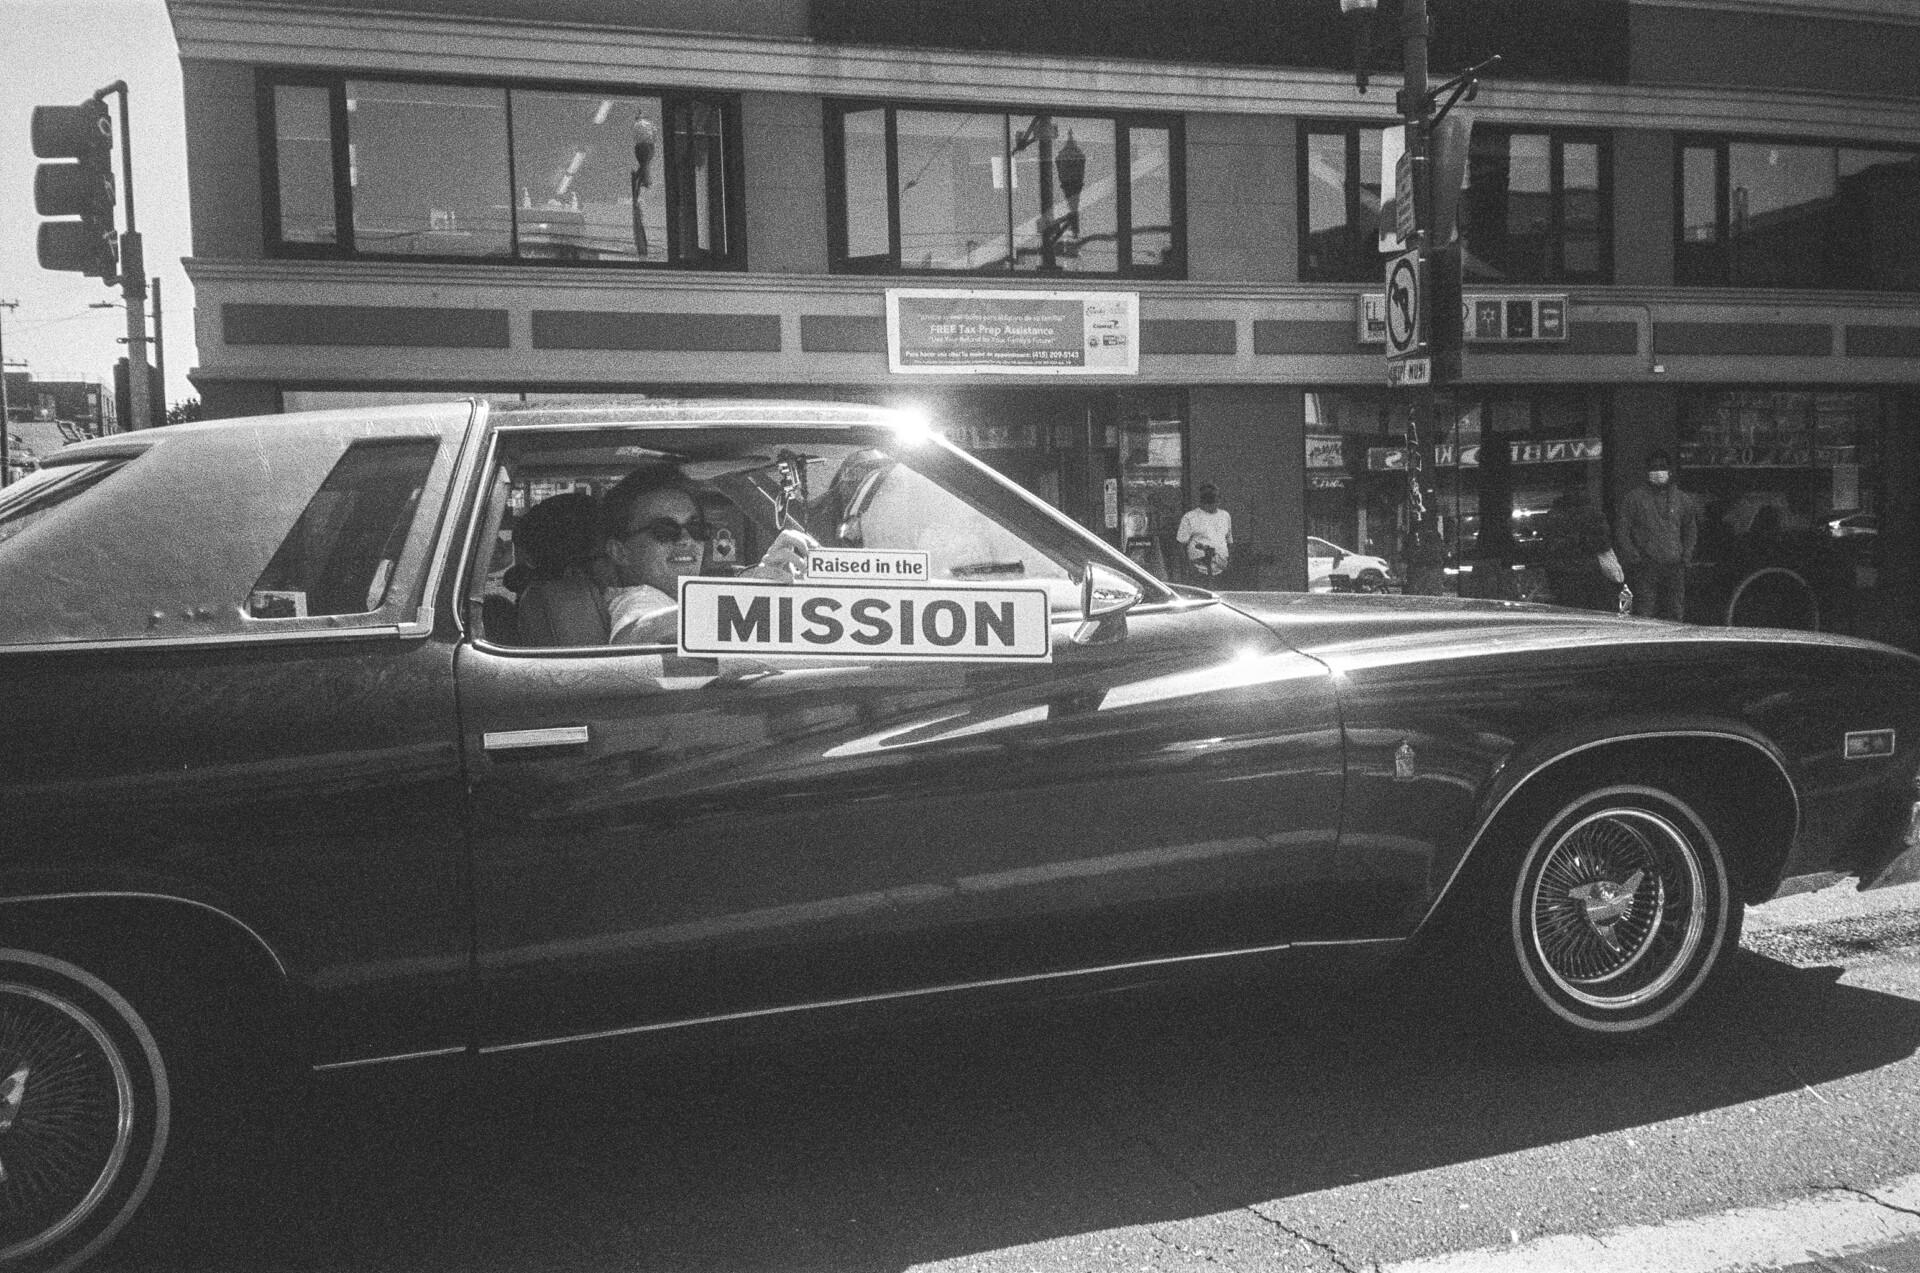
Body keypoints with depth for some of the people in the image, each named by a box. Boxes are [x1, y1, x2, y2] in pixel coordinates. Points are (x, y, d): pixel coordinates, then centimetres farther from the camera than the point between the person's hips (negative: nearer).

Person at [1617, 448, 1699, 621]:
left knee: (1676, 614, 3)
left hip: (1675, 566, 3)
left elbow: (1691, 529, 24)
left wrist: (1686, 554, 10)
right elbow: (1622, 531, 2)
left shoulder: (1682, 499, 13)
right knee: (1644, 615, -8)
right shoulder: (1634, 497, 2)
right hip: (1645, 567, -3)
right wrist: (1633, 557, -7)